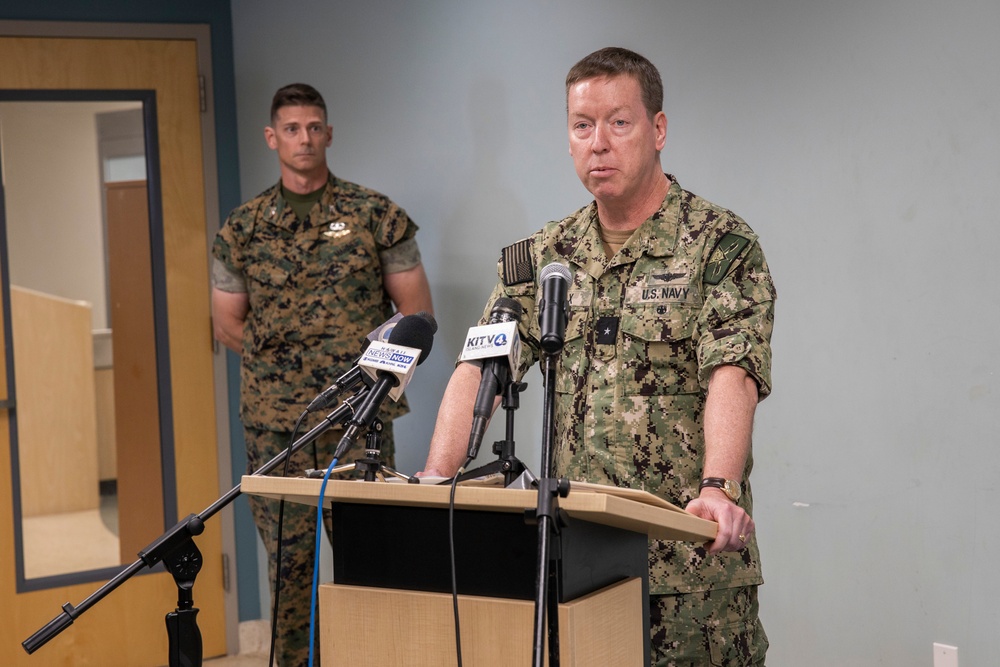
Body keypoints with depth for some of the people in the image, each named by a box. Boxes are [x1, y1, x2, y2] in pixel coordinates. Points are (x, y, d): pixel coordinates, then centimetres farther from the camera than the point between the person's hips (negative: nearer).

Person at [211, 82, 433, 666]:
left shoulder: (375, 215, 4)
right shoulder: (243, 229, 9)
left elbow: (416, 310, 6)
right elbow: (228, 322, 15)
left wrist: (365, 364, -1)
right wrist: (282, 359, 5)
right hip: (274, 418, 2)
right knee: (288, 555, 4)